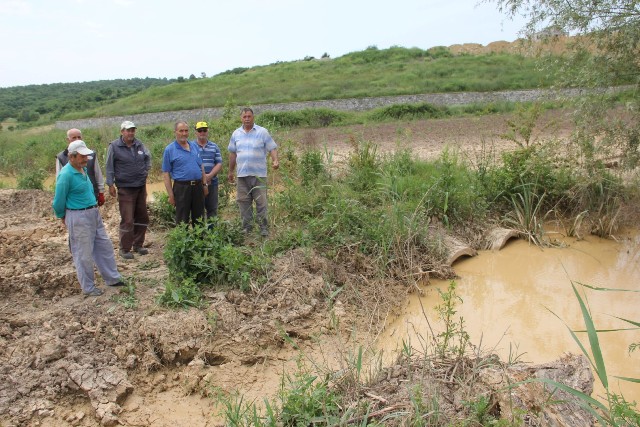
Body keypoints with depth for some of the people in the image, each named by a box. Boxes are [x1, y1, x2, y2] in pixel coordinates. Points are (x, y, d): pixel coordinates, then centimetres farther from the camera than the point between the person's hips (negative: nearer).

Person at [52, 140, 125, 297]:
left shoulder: (83, 169, 6)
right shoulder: (66, 175, -19)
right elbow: (59, 200, -11)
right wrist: (63, 217, 2)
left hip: (94, 213, 8)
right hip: (78, 217, -8)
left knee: (104, 246, 15)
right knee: (84, 254, 5)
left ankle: (112, 278, 28)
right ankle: (88, 287, 19)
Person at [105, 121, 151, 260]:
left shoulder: (139, 144, 5)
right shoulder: (114, 146, -8)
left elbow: (148, 157, 22)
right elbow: (109, 167, -5)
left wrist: (146, 171, 10)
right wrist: (110, 185, -8)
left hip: (141, 186, 6)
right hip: (125, 188, -6)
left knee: (142, 217, 12)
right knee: (127, 220, -6)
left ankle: (138, 245, 25)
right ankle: (125, 249, 7)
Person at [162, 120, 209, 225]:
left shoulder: (194, 146, 12)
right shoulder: (169, 150, -4)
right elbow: (166, 174, -6)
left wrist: (205, 184, 11)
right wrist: (171, 195, -10)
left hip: (198, 186, 5)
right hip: (181, 188, -5)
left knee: (199, 219, 13)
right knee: (182, 221, 3)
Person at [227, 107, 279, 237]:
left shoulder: (262, 132, 1)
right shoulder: (236, 134, 12)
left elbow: (272, 148, -1)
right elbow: (232, 153, 18)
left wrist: (275, 160, -20)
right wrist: (230, 171, 20)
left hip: (259, 174, -3)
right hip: (242, 174, 4)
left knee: (261, 202, -2)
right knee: (244, 202, 6)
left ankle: (264, 228, 5)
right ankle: (247, 228, 16)